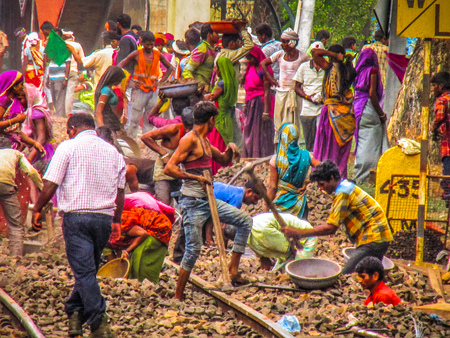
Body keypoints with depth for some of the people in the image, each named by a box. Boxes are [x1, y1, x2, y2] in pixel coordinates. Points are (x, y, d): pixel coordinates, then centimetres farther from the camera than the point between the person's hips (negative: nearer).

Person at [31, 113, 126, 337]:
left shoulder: (69, 147, -1)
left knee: (84, 271, -7)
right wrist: (117, 221, 25)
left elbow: (51, 184, -6)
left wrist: (37, 209, 7)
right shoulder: (112, 151, 13)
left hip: (76, 216, -5)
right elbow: (120, 190, 16)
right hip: (104, 218, 5)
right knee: (88, 270, 17)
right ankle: (75, 314, 18)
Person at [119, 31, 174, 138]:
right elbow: (120, 66, 0)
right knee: (135, 118, -5)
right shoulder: (137, 54, -3)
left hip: (153, 90, 3)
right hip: (140, 89, -3)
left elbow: (170, 68, 18)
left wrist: (161, 81, 5)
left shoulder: (158, 54, 6)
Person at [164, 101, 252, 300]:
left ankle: (233, 269, 11)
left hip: (207, 200, 9)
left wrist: (230, 149, 9)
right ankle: (178, 298, -2)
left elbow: (223, 160, 30)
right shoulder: (190, 140, -12)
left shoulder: (204, 141, 15)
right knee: (193, 248, -10)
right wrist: (196, 177, -24)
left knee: (245, 221, 9)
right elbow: (169, 168, -21)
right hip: (192, 201, -9)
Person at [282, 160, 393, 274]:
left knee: (347, 276, -16)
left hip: (373, 240, -11)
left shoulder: (342, 193, -13)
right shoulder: (347, 187, 19)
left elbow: (331, 228, -16)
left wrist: (298, 233, -14)